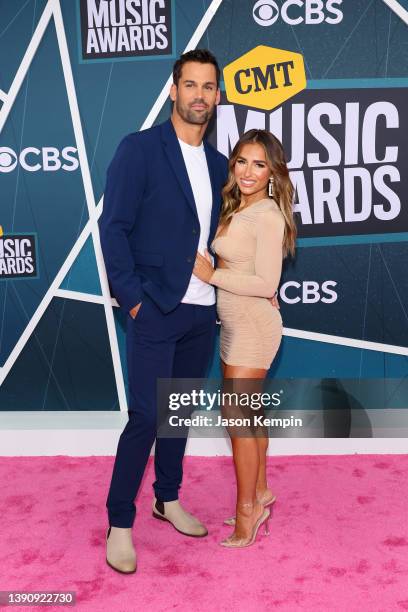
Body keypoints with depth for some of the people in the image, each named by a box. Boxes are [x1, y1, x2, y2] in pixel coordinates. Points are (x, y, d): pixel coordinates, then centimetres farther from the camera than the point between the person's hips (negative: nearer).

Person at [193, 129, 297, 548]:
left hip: (254, 325, -9)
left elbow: (266, 283, -22)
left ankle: (247, 510, 16)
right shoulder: (236, 209, 10)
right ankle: (260, 494, 34)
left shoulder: (268, 216, -17)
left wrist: (212, 275, -17)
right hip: (234, 323, 9)